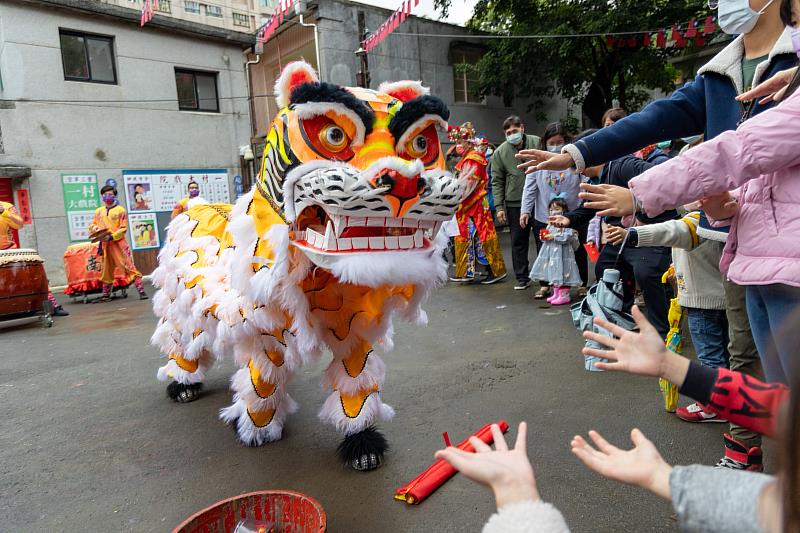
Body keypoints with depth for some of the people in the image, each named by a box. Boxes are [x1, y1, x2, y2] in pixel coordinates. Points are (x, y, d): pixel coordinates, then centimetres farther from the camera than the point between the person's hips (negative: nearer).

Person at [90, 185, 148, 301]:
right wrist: (96, 228, -4)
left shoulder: (120, 210, -1)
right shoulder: (98, 211, 13)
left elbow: (123, 228, -6)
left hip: (118, 242, -5)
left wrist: (112, 237, -18)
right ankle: (106, 295, 23)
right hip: (105, 245, 5)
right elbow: (92, 225, 19)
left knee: (129, 267, -10)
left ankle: (141, 291, -12)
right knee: (107, 271, 12)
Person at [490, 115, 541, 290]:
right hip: (514, 203, 1)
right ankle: (522, 277, 18)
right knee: (518, 241, 6)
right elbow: (497, 182, 2)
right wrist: (499, 207, -4)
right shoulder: (500, 152, 0)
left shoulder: (537, 143, -1)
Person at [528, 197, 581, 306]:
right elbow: (547, 233, 22)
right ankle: (556, 294, 24)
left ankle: (564, 295, 3)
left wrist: (554, 236, -20)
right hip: (551, 252, 8)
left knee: (562, 273, -5)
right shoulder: (550, 224, 13)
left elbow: (568, 236, -21)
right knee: (554, 274, 14)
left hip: (562, 253, -8)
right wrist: (544, 237, 0)